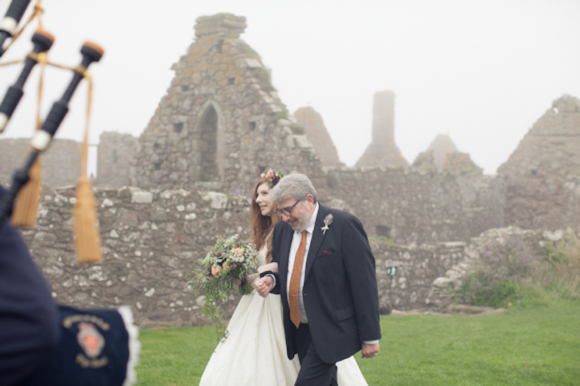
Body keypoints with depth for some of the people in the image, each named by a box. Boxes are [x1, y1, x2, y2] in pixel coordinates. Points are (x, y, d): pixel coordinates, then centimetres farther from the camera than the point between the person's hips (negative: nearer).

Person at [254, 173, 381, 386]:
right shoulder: (283, 229, 9)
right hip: (299, 331, 7)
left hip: (331, 330, -7)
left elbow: (364, 282, -12)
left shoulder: (344, 225, -12)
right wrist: (270, 280, -5)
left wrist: (370, 336, -13)